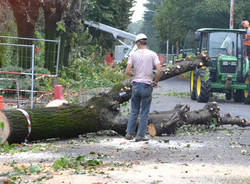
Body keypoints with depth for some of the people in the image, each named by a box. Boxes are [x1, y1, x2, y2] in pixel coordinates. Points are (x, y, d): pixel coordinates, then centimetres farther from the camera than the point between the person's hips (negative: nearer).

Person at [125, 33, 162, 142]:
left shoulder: (134, 55, -1)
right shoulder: (152, 54, -4)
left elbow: (127, 72, -6)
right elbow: (159, 70, -13)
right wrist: (156, 81, 3)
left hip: (136, 85, 2)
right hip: (147, 86, -2)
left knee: (134, 111, 14)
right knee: (144, 112, 6)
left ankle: (129, 133, 15)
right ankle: (140, 135, 6)